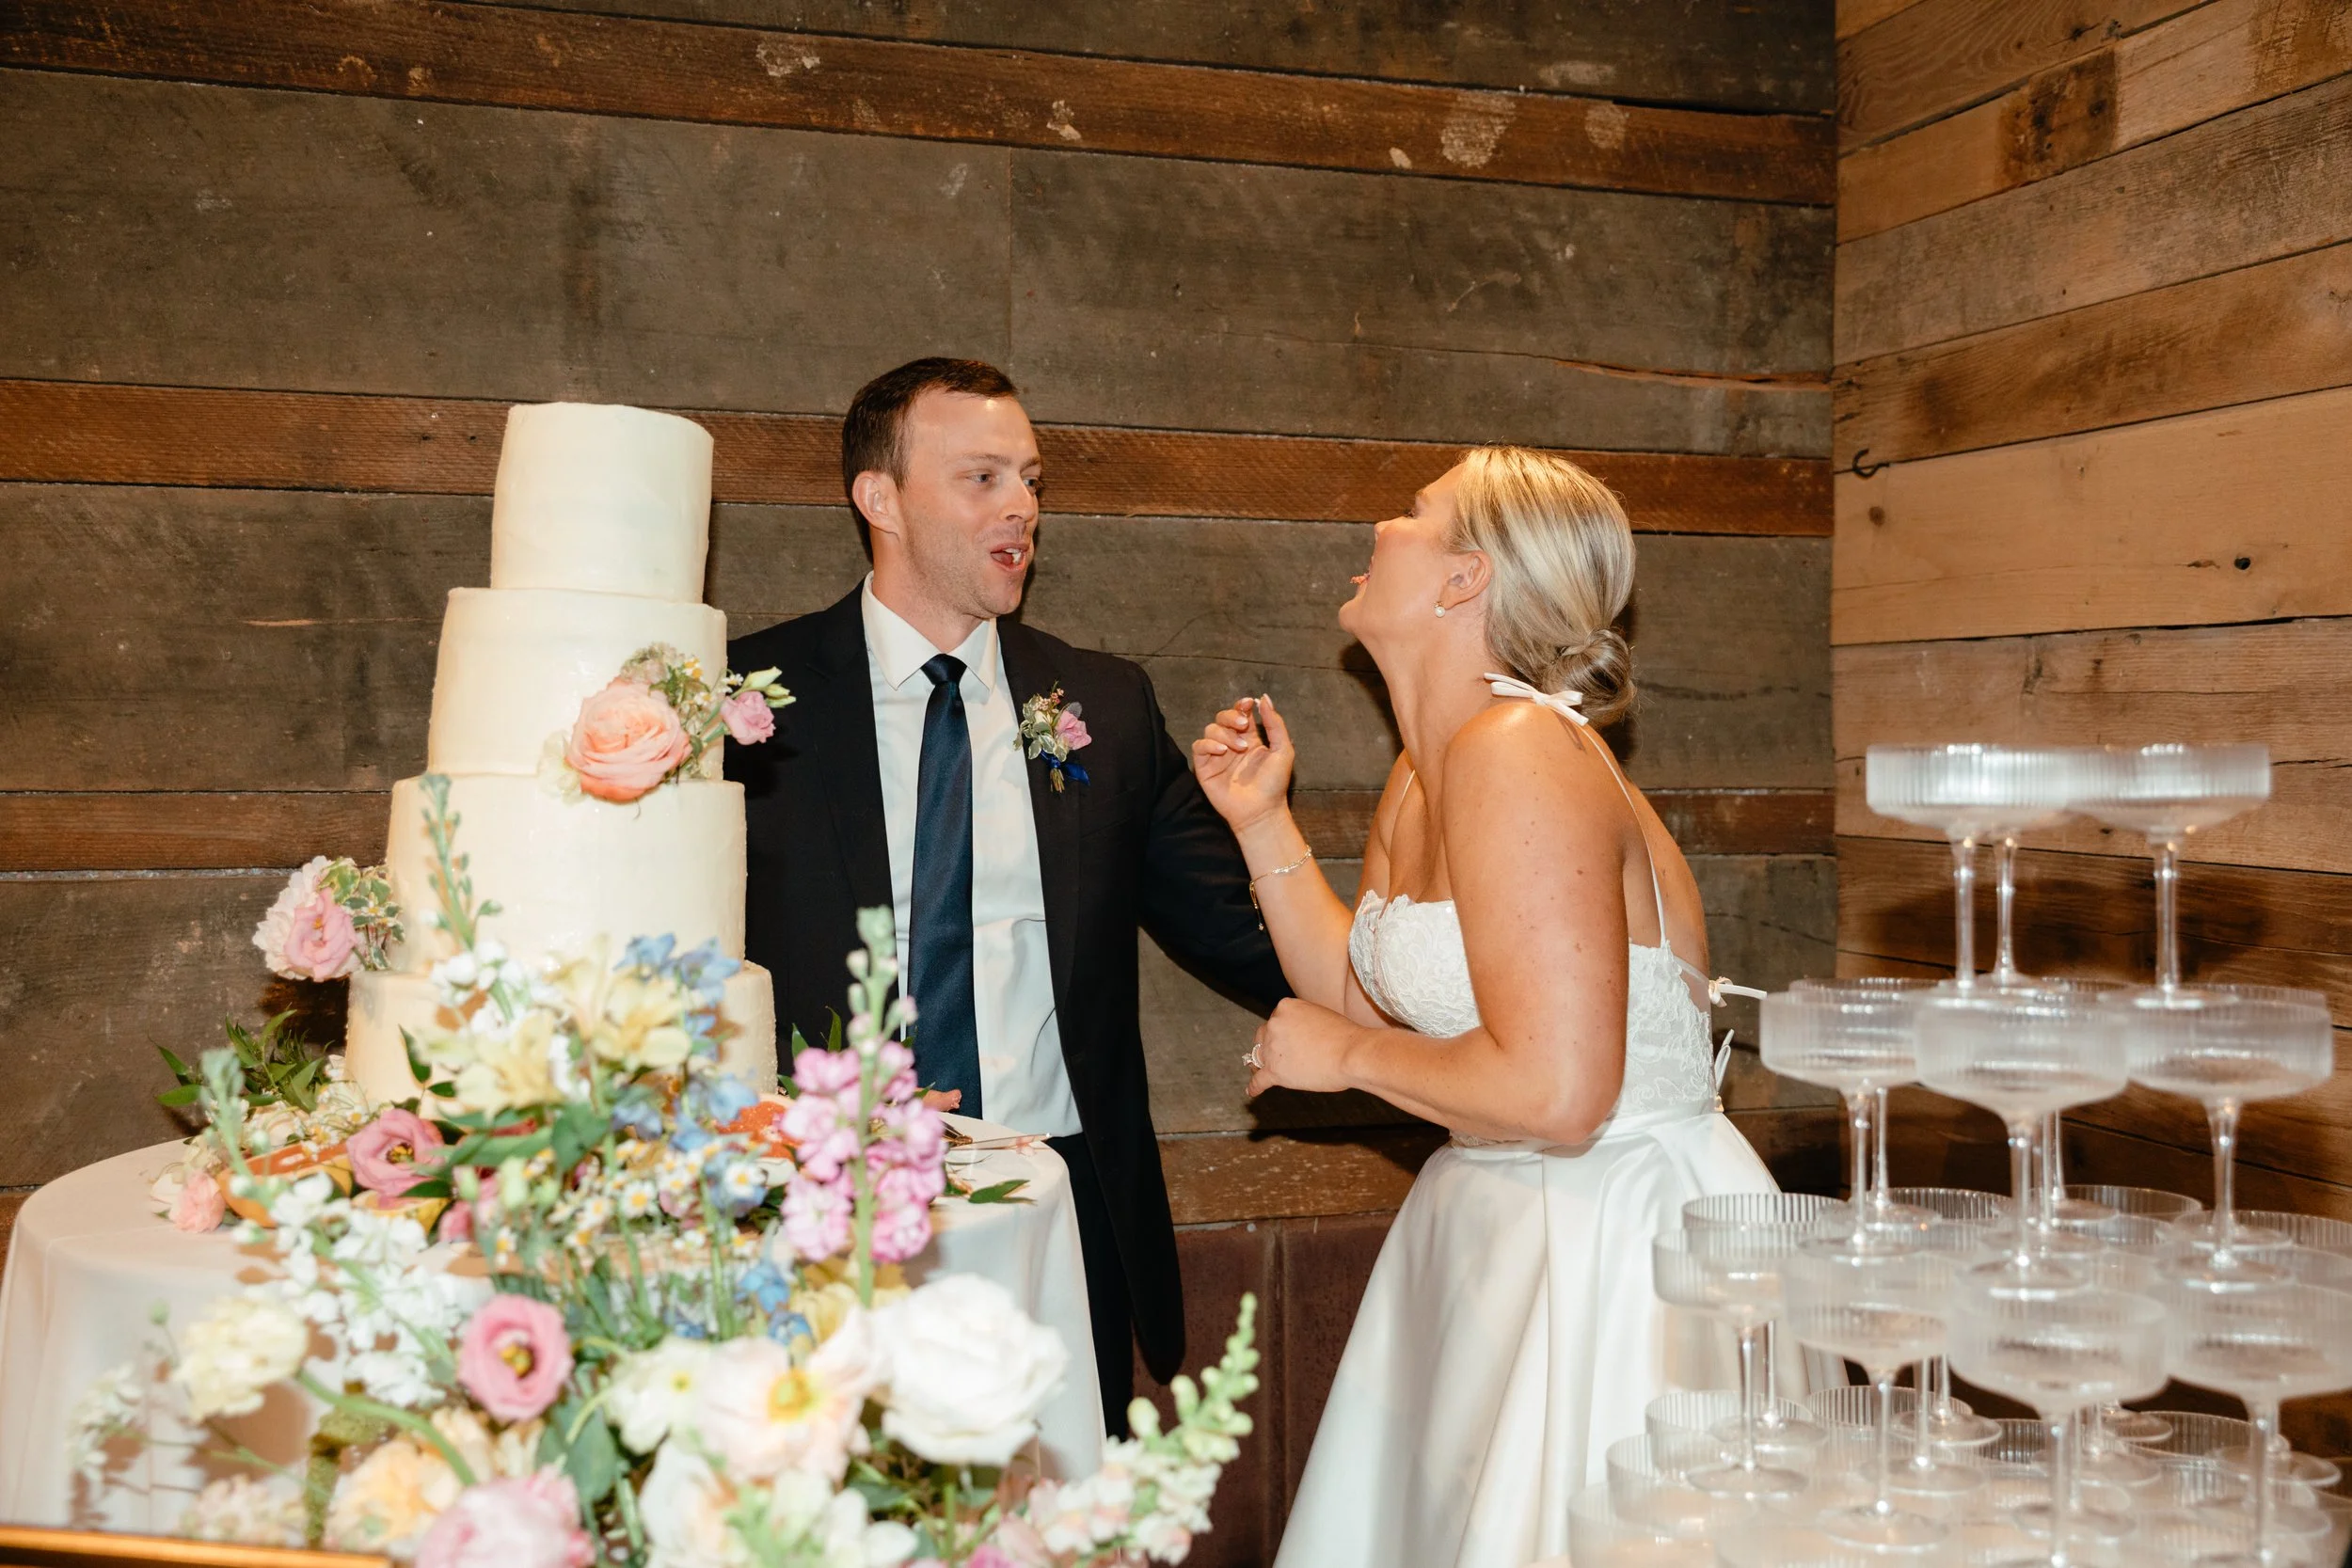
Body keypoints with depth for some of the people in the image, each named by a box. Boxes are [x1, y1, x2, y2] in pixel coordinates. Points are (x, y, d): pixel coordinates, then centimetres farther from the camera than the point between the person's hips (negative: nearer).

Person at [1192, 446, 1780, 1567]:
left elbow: (1555, 1091, -30)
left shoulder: (1518, 753, -24)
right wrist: (1263, 820, 7)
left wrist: (1346, 1056, -15)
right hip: (1486, 1219, 9)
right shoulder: (1419, 779, 6)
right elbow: (1368, 998, 12)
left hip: (1609, 1233, -9)